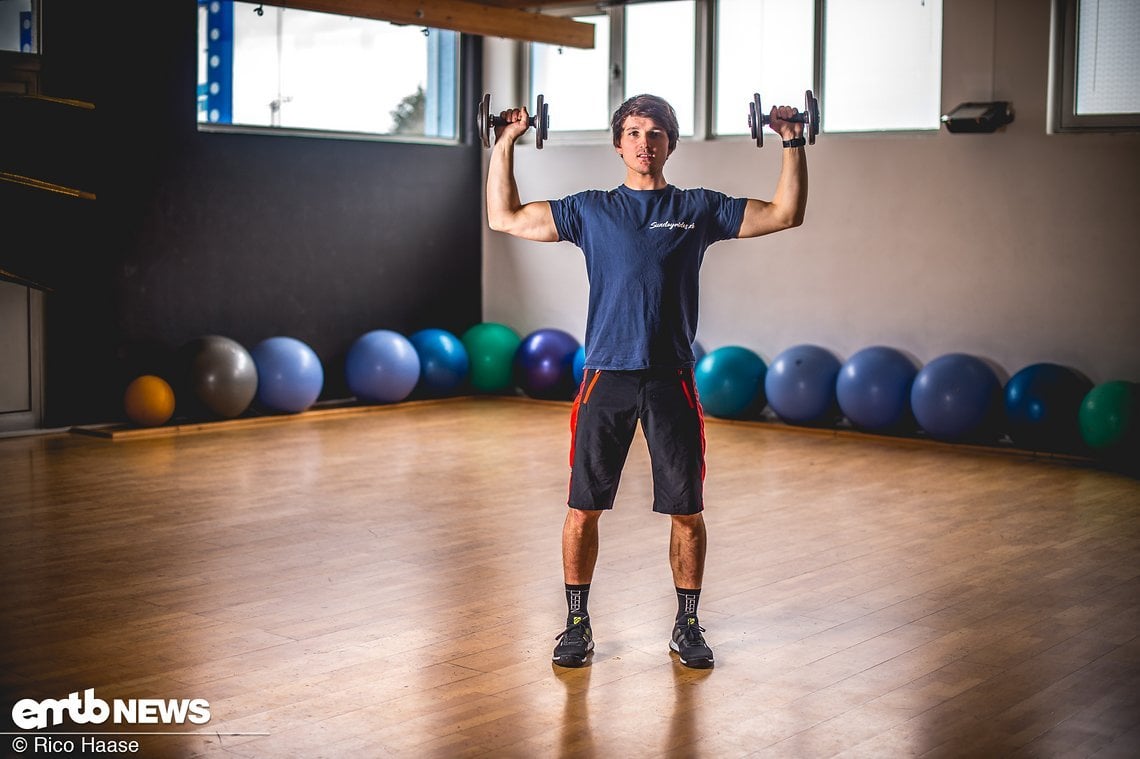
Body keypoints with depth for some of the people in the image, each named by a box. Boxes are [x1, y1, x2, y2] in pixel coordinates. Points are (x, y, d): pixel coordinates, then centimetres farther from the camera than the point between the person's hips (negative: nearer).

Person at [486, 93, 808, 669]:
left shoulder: (698, 209, 9)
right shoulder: (590, 210, 10)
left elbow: (786, 213, 9)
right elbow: (504, 218, 11)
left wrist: (793, 144, 2)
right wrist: (505, 145, 7)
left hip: (671, 381, 0)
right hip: (605, 378, 0)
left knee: (687, 511, 5)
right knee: (583, 509, 2)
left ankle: (687, 626, 20)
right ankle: (577, 623, 17)